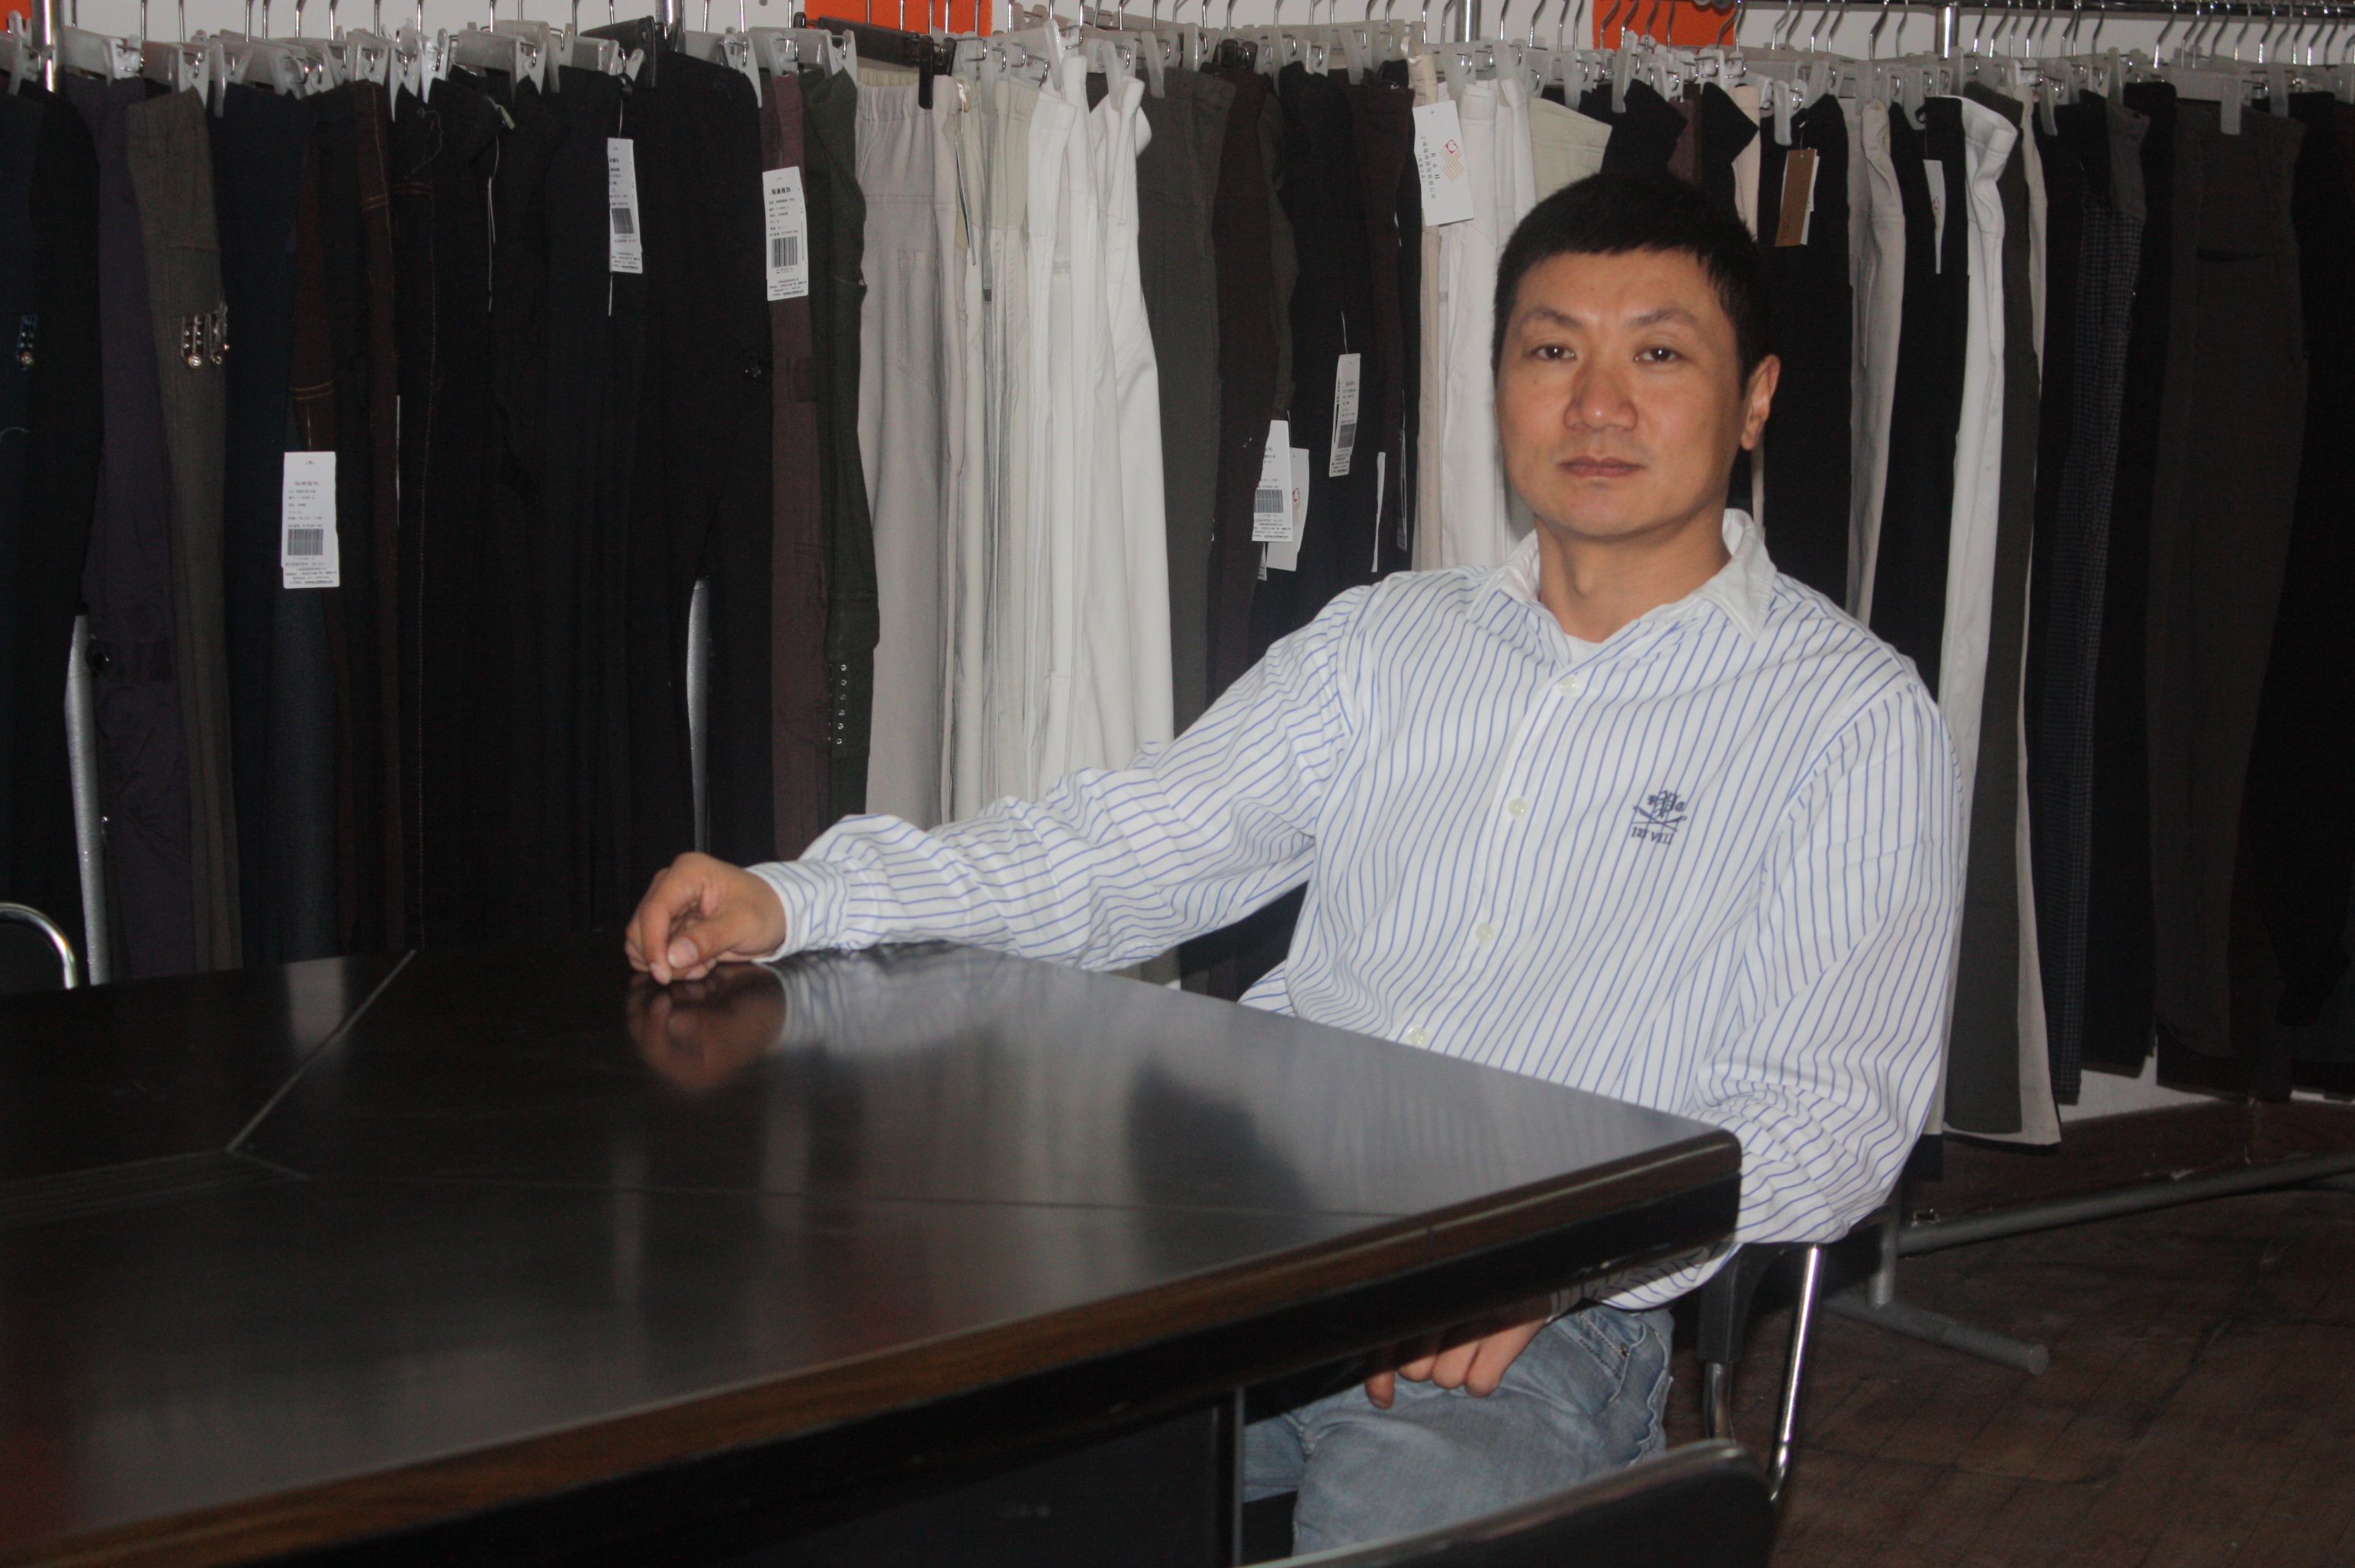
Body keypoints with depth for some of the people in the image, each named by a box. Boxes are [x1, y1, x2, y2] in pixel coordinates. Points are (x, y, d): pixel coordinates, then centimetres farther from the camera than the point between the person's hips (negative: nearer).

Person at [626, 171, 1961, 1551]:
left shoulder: (1853, 717, 2)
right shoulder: (1388, 640, 17)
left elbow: (1840, 1107, -5)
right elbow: (1128, 847, 13)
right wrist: (796, 901, 0)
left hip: (1544, 1322, -4)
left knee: (1392, 1514, -35)